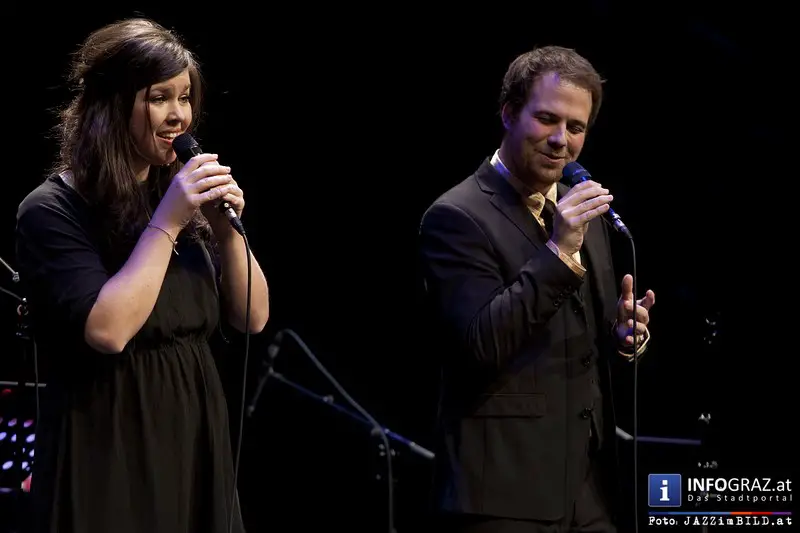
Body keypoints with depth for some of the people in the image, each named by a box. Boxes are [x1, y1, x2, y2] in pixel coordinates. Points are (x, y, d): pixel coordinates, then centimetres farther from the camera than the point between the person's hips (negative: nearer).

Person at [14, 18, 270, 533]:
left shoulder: (185, 195, 9)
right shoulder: (54, 209, -11)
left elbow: (253, 318, 8)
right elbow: (107, 331, -22)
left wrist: (228, 230, -7)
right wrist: (165, 223, -19)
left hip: (196, 437, 6)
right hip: (109, 450, -6)